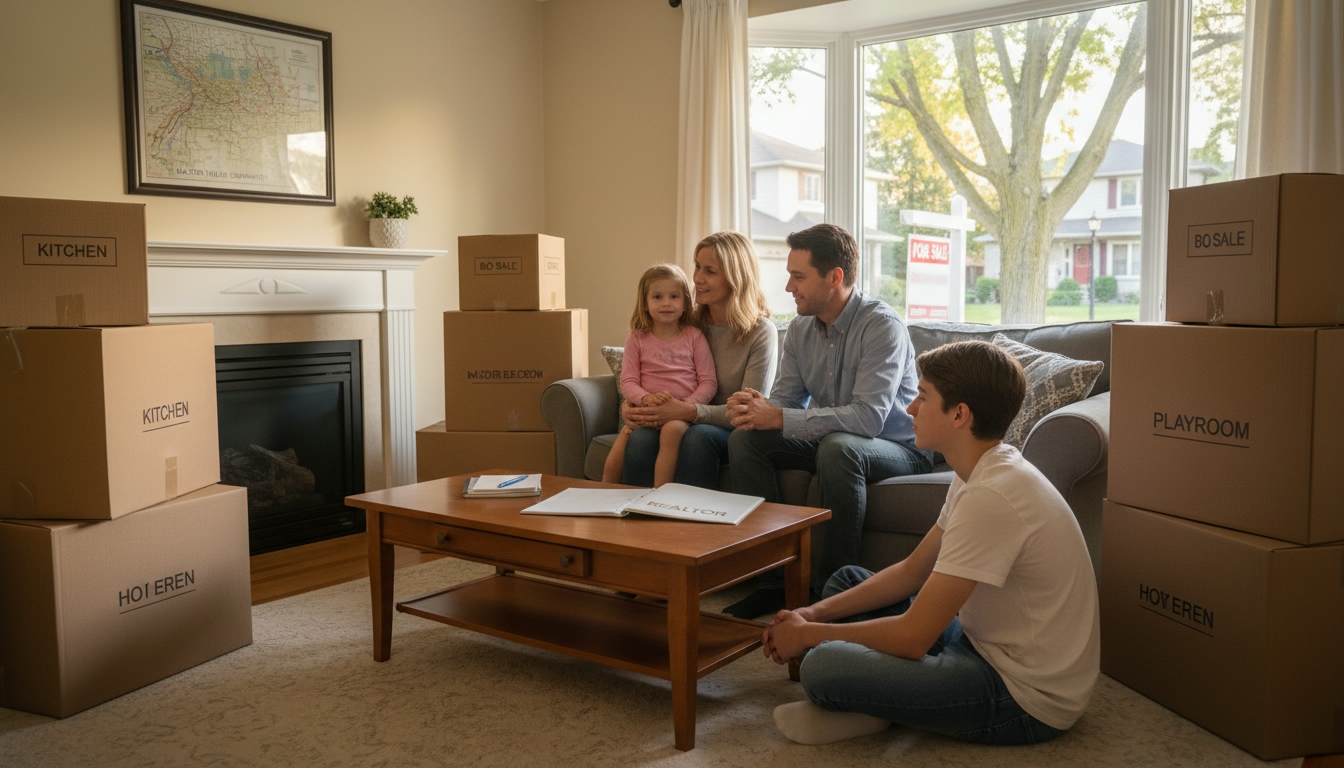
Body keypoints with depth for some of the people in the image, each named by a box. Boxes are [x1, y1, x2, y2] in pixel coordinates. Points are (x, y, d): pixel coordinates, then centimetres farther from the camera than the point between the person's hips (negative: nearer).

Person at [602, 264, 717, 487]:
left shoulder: (694, 336, 6)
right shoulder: (636, 339, 11)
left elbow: (708, 382, 2)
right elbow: (628, 382, 5)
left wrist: (684, 405, -14)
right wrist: (646, 398, -17)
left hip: (683, 414, -2)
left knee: (672, 429, -37)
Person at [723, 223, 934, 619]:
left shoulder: (882, 325, -22)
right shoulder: (800, 328, 2)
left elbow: (868, 417, -33)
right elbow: (785, 398, 3)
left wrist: (778, 418, -33)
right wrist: (755, 408, -23)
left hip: (898, 448, -7)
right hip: (829, 442, 7)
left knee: (838, 447, -39)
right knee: (745, 439, -13)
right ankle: (774, 578, -10)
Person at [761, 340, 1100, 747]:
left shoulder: (991, 498, -28)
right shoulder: (982, 471, 5)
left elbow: (913, 638, -25)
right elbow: (912, 572, 11)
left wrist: (808, 635, -10)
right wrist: (815, 614, 1)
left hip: (1025, 698, -10)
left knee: (821, 666, -27)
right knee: (846, 580, 16)